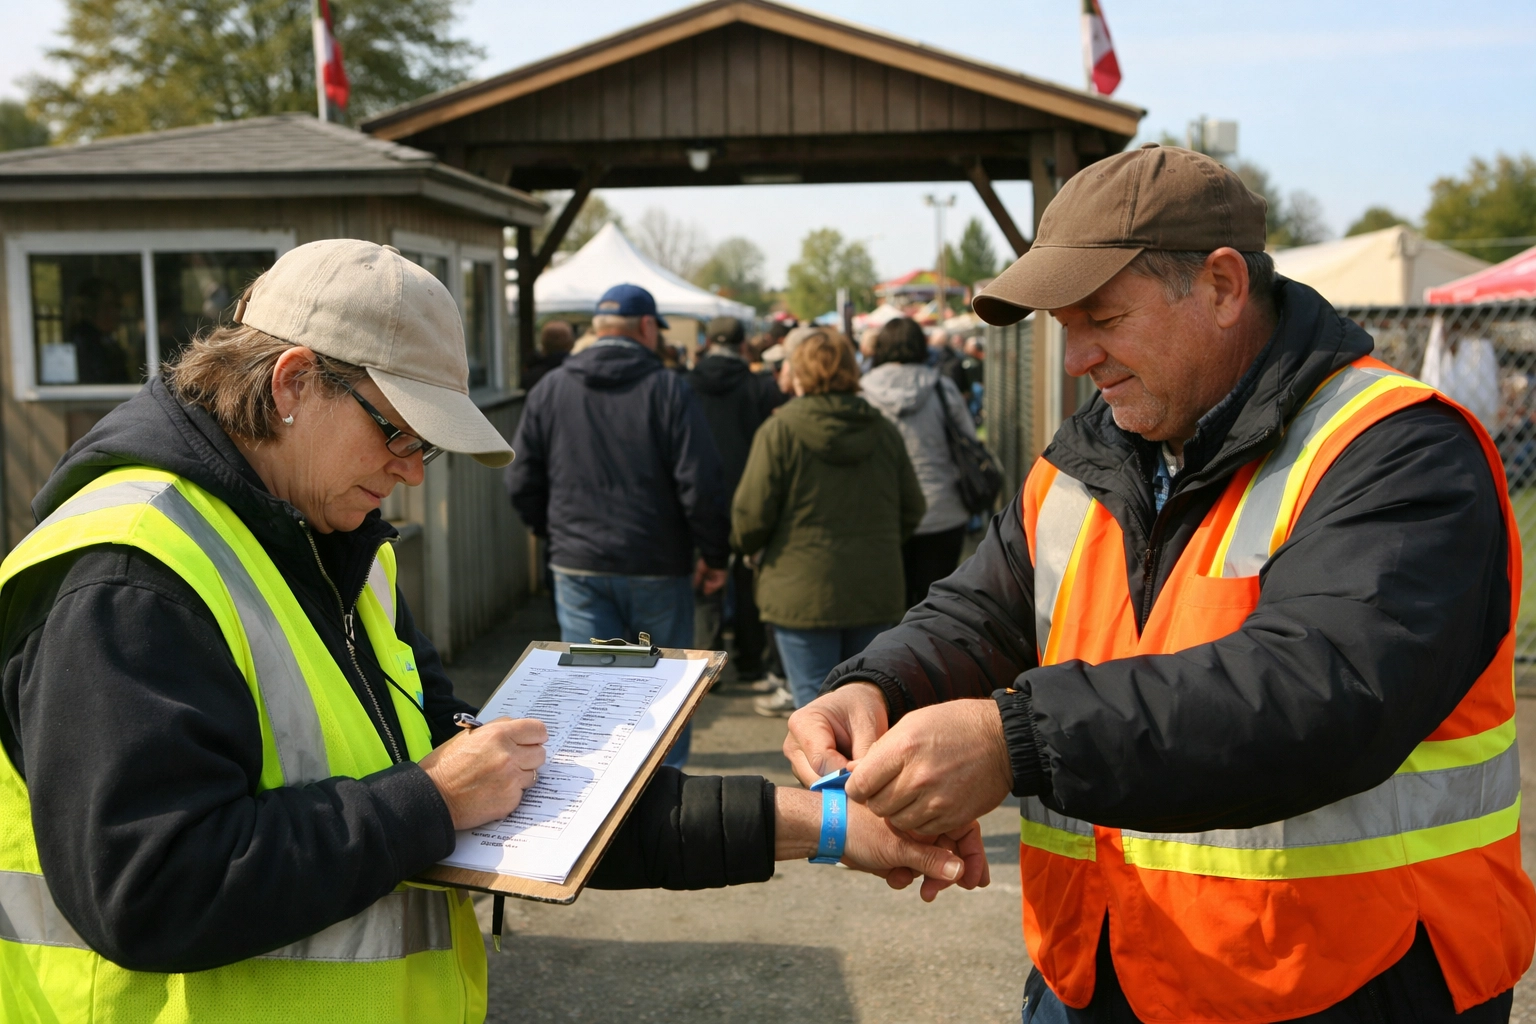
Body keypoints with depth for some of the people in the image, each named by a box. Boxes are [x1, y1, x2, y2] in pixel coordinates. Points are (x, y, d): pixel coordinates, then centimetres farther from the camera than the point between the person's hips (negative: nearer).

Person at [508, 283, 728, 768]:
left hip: (577, 567, 2)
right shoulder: (669, 390, -8)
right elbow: (701, 486, -13)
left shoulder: (549, 390, 3)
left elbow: (522, 482, 7)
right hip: (658, 567, -2)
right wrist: (715, 555, -1)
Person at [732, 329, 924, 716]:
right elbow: (912, 510, 10)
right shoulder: (884, 430, 5)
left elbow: (751, 516, -11)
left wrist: (743, 544, 10)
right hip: (875, 593, 5)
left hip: (804, 593, -4)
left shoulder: (780, 430, -10)